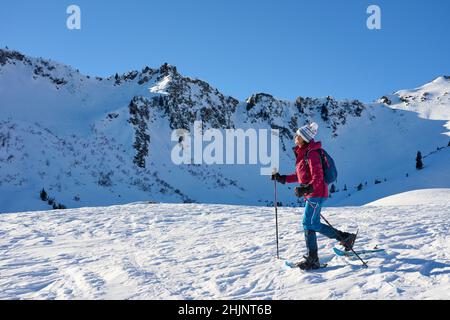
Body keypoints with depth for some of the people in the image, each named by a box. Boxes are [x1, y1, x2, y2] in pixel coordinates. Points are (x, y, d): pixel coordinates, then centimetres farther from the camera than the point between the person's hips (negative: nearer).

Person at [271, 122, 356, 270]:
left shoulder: (312, 153, -16)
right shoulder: (302, 153, 13)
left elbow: (317, 178, -21)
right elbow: (300, 175, 20)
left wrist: (307, 188, -37)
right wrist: (283, 179, 18)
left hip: (316, 193, -10)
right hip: (310, 193, 10)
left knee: (308, 223, -8)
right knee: (315, 224, 12)